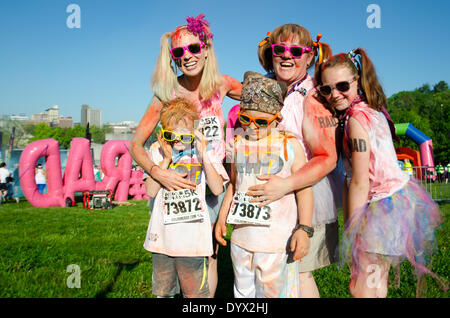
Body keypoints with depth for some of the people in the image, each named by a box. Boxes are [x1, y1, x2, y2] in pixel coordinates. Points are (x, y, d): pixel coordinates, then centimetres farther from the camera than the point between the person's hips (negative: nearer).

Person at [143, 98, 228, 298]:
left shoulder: (202, 150, -3)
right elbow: (151, 191, -6)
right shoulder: (157, 150, 2)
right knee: (163, 292, 18)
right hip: (162, 237, 3)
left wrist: (204, 156, -18)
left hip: (193, 239, -2)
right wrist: (166, 159, -14)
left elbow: (218, 189, -11)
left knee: (196, 293, 7)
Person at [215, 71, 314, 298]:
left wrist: (304, 229, -12)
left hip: (276, 240, -4)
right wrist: (222, 218, 15)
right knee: (243, 292, 17)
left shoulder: (289, 145, -4)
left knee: (271, 292, 4)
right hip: (241, 237, 4)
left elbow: (304, 189, -4)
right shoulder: (238, 145, 8)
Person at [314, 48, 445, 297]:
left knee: (362, 289, -3)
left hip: (386, 204, -9)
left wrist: (352, 229, -12)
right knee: (376, 282, 18)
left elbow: (360, 183, -18)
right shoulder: (372, 110, 10)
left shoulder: (356, 118, -18)